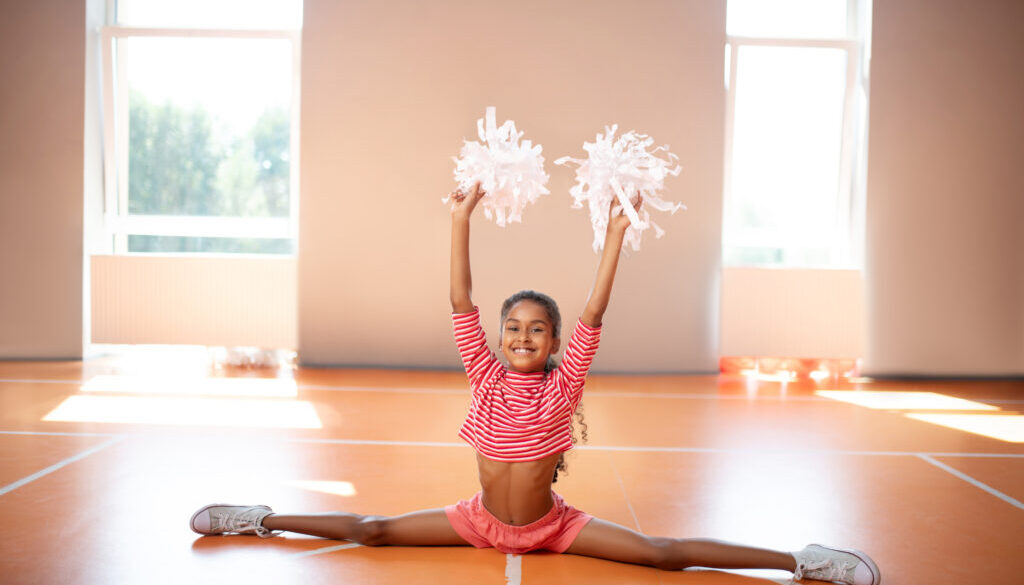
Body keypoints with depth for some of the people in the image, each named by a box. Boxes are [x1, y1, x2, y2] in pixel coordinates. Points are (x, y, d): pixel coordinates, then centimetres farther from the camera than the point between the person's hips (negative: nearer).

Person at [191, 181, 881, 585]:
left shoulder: (563, 385, -15)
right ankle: (261, 519, 17)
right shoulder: (487, 378, -11)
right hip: (481, 520, 2)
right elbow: (460, 303, -19)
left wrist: (616, 234, -30)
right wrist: (461, 220, -25)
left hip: (552, 526, -2)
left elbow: (593, 316, -24)